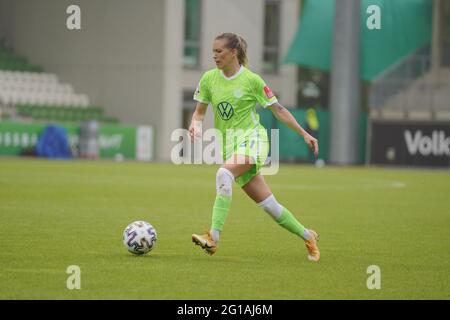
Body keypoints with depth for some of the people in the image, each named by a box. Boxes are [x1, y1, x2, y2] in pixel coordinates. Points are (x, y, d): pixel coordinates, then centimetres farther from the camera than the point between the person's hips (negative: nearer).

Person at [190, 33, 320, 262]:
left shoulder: (251, 80, -5)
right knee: (268, 204, 3)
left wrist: (304, 134, -1)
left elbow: (278, 109, 1)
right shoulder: (209, 79, 5)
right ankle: (307, 236, 22)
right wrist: (195, 125, -11)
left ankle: (213, 238, -36)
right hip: (228, 145, 4)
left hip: (251, 138, -4)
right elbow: (199, 112, 13)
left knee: (223, 174, -32)